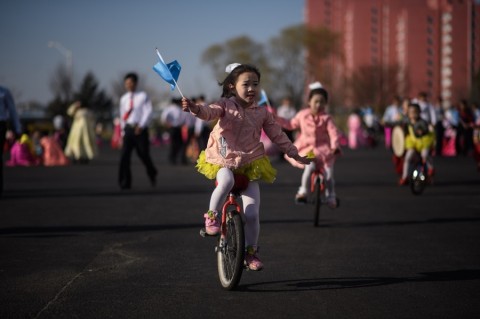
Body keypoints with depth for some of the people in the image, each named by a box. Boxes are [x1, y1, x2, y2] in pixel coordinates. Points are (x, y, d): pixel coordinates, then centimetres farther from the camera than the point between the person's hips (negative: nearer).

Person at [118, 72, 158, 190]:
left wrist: (141, 126, -20)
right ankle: (125, 183, -8)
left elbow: (148, 112, -9)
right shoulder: (123, 99, 11)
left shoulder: (143, 96, -1)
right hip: (128, 130, 3)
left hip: (141, 130, -3)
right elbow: (123, 116, 16)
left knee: (144, 155, 3)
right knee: (124, 156, -10)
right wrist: (123, 132, 14)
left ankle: (152, 175, 32)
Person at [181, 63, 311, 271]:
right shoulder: (226, 105, -4)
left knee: (252, 213, -8)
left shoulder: (262, 113, 5)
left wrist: (295, 154, 16)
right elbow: (210, 112, -24)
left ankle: (251, 252, 12)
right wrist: (196, 109, -46)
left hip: (250, 164, 2)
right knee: (226, 181, -39)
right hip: (223, 161, -2)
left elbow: (277, 135, 14)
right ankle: (212, 215, -14)